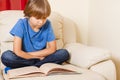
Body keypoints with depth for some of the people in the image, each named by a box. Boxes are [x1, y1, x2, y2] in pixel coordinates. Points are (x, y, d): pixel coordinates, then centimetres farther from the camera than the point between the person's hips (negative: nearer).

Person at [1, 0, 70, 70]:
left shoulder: (47, 24, -10)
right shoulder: (22, 24, -17)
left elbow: (52, 49, -8)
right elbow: (17, 52, -22)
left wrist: (29, 54, -13)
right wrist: (38, 56, -14)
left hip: (42, 58, 3)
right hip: (24, 59, -3)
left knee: (64, 53, -19)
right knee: (6, 56, -30)